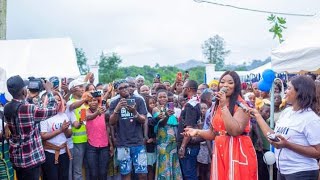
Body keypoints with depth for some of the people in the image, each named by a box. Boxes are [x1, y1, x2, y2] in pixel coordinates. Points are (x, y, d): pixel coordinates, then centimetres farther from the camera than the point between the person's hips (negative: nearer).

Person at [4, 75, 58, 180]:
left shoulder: (6, 108, -1)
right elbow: (53, 109, -12)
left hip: (16, 157, 7)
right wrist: (49, 90, -2)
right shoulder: (29, 109, -22)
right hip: (30, 158, -7)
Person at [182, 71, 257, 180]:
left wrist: (224, 106, -20)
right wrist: (197, 132, 1)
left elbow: (235, 131, -22)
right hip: (220, 152, 6)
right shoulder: (216, 106, 13)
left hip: (238, 152, -6)